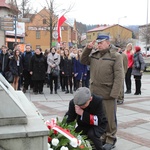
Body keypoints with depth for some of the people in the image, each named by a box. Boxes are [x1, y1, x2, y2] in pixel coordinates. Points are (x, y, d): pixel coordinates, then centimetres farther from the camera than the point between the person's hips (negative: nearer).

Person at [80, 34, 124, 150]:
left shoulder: (115, 56, -9)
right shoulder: (94, 54, 9)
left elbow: (119, 77, -13)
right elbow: (83, 61, 16)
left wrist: (114, 93, -19)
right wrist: (88, 49, 0)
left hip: (108, 94, -6)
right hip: (95, 92, 6)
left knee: (109, 118, 5)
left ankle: (110, 139, 19)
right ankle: (101, 136, 30)